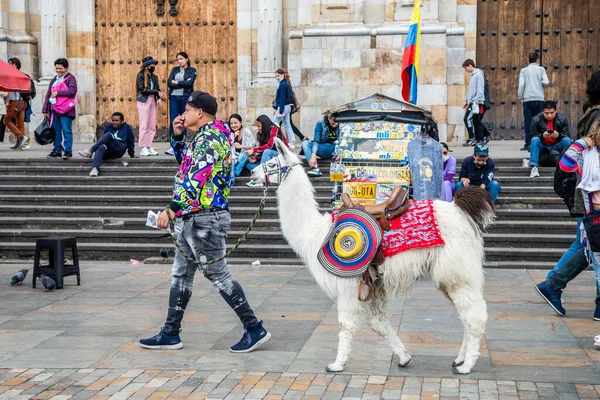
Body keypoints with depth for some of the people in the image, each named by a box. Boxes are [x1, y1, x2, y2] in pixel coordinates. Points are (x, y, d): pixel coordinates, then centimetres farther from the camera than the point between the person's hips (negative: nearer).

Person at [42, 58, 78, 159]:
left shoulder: (70, 78, -1)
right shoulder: (54, 80, 20)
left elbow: (72, 91, -17)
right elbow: (48, 95, 21)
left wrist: (58, 93, -13)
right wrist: (45, 110, 16)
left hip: (66, 110, -7)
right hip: (54, 109, 7)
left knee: (66, 131, -8)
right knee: (56, 131, 9)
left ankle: (68, 151, -6)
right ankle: (57, 150, 15)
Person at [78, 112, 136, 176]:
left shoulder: (126, 127, 14)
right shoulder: (108, 127, 21)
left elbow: (131, 142, 20)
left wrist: (132, 155, 25)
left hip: (119, 150, -3)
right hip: (108, 152, 3)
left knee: (109, 135, -29)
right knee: (101, 148, -37)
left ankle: (90, 150, -32)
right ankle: (95, 168, -60)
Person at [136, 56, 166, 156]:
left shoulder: (154, 77, 15)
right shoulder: (140, 76, -2)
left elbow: (158, 90, 12)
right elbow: (142, 89, -11)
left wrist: (160, 98, -9)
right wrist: (157, 92, -12)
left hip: (153, 102, 6)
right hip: (144, 102, -6)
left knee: (152, 127, 3)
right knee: (144, 126, -5)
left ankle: (149, 147, 7)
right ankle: (143, 148, -4)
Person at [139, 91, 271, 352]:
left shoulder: (209, 137, -16)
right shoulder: (204, 136, 16)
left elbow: (196, 179, -25)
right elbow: (184, 161, 33)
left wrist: (172, 209, -22)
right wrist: (178, 136, 17)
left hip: (205, 218, -11)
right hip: (193, 218, 11)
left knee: (217, 274, -5)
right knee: (181, 274, 13)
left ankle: (255, 329, 3)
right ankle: (170, 334, 20)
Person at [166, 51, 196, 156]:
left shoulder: (192, 70, 4)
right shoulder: (174, 69, 12)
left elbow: (190, 83, -12)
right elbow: (169, 83, -1)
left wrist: (177, 82, -6)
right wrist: (183, 83, -8)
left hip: (185, 98, -2)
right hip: (174, 97, 2)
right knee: (173, 121, -6)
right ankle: (173, 146, -7)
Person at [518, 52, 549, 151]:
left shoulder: (524, 70, 5)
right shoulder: (541, 69, 4)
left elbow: (521, 85, -2)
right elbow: (546, 82, -6)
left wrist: (520, 97, 5)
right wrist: (541, 85, 16)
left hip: (527, 99, 0)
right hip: (539, 99, 0)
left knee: (528, 122, 1)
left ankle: (528, 144, -3)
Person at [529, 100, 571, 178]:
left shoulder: (563, 118, -5)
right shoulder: (536, 119, -9)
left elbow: (567, 136, -9)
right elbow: (533, 136, -11)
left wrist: (558, 135, -32)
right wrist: (542, 136, -33)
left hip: (557, 145, 1)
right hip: (542, 145, -1)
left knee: (567, 140, -26)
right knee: (535, 140, -30)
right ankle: (534, 167, -36)